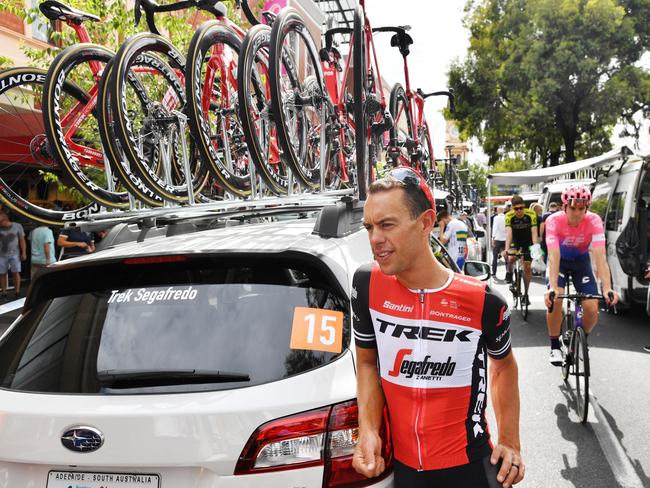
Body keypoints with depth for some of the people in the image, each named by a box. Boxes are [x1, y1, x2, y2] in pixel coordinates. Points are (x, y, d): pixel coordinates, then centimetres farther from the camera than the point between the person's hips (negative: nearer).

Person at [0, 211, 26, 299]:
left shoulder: (17, 226, -3)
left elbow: (22, 240, -1)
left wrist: (24, 253, -6)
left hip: (14, 254, -2)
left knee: (15, 272, -7)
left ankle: (17, 291, -1)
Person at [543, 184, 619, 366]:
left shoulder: (594, 221, -27)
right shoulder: (554, 221, -30)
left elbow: (600, 257, -34)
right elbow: (554, 256, -37)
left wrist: (607, 288, -45)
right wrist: (553, 288, -50)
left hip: (581, 261, 1)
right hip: (559, 261, -1)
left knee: (592, 309, -11)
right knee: (554, 300, -25)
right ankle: (555, 346, -4)